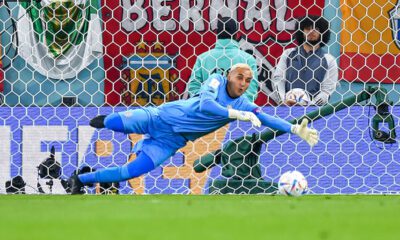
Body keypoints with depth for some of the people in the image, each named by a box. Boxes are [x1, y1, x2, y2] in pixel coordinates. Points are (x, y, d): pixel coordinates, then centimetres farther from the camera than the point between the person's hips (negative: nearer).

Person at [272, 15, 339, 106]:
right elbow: (278, 78, 11)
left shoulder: (329, 60, 9)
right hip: (287, 106, 2)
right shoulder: (288, 54, 16)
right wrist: (284, 99, -6)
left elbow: (326, 91, 3)